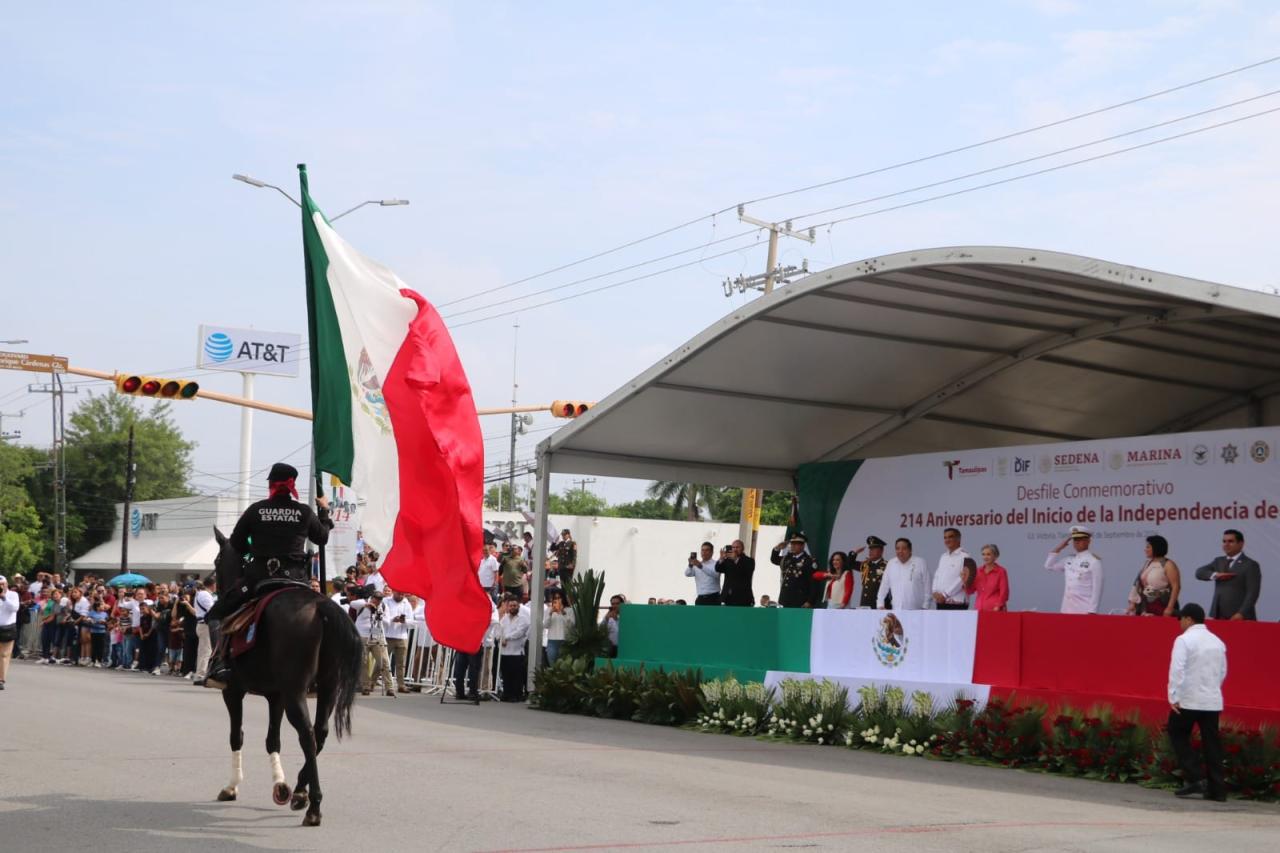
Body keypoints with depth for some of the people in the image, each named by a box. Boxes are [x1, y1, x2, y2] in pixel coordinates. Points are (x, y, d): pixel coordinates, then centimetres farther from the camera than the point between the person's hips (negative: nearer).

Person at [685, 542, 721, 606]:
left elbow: (715, 574, -24)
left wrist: (701, 566, -37)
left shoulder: (716, 564, -2)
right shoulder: (696, 565, 15)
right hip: (700, 599, 5)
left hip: (713, 599, -5)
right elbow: (687, 574, -1)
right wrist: (690, 565, -23)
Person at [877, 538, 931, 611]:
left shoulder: (920, 563, 1)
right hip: (896, 611, 3)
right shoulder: (891, 564, 10)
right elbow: (884, 586, 15)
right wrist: (880, 605, 11)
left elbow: (927, 586, 2)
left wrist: (925, 607, -1)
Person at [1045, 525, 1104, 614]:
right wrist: (1059, 548, 12)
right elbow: (1049, 565, 21)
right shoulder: (1069, 559, 14)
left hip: (1084, 609, -6)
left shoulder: (1094, 560, -6)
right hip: (1067, 609, 6)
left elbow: (1097, 588, -9)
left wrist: (1092, 611, -14)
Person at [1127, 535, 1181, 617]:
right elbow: (1138, 585, 14)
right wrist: (1132, 603, 9)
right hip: (1145, 606, 7)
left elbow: (1176, 587, -12)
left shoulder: (1168, 565, -6)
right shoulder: (1147, 563, 15)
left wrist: (1170, 607, -18)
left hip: (1162, 607, -7)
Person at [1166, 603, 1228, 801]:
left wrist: (1174, 697, -14)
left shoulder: (1184, 640, -9)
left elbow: (1177, 670, -17)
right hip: (1213, 701, 5)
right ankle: (1217, 789, 6)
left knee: (1178, 735, 10)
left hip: (1188, 700, -5)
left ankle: (1192, 779, -1)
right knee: (1211, 742, 7)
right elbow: (1223, 671, 16)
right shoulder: (1217, 642, 10)